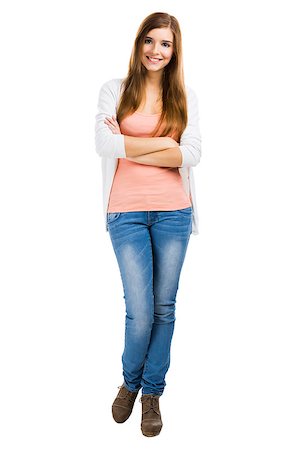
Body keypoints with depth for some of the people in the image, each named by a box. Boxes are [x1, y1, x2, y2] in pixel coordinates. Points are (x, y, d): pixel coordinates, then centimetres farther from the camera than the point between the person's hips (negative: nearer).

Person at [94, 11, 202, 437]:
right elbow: (104, 144, -11)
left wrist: (131, 147, -9)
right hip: (128, 212, -2)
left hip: (173, 211, 2)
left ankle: (153, 392, 27)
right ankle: (130, 381, 28)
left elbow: (192, 154, -5)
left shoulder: (184, 96, 8)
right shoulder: (115, 89, 4)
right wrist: (162, 143, -8)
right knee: (140, 312, -3)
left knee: (165, 308, 8)